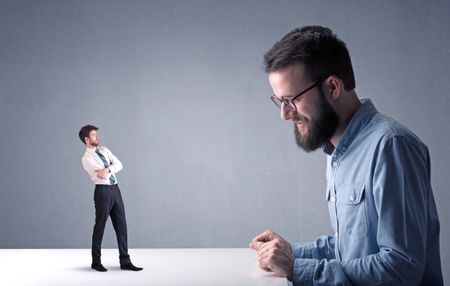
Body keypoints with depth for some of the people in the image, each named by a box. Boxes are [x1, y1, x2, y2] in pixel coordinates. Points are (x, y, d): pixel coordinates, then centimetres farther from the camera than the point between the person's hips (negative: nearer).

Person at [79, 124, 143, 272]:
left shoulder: (104, 150, 14)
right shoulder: (87, 158, -8)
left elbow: (119, 164, 0)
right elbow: (102, 175, -17)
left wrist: (107, 169, -15)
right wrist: (112, 168, -1)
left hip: (115, 189, 6)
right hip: (103, 191, -6)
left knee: (121, 225, 6)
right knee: (100, 226, 5)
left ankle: (125, 261, 11)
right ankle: (96, 261, 20)